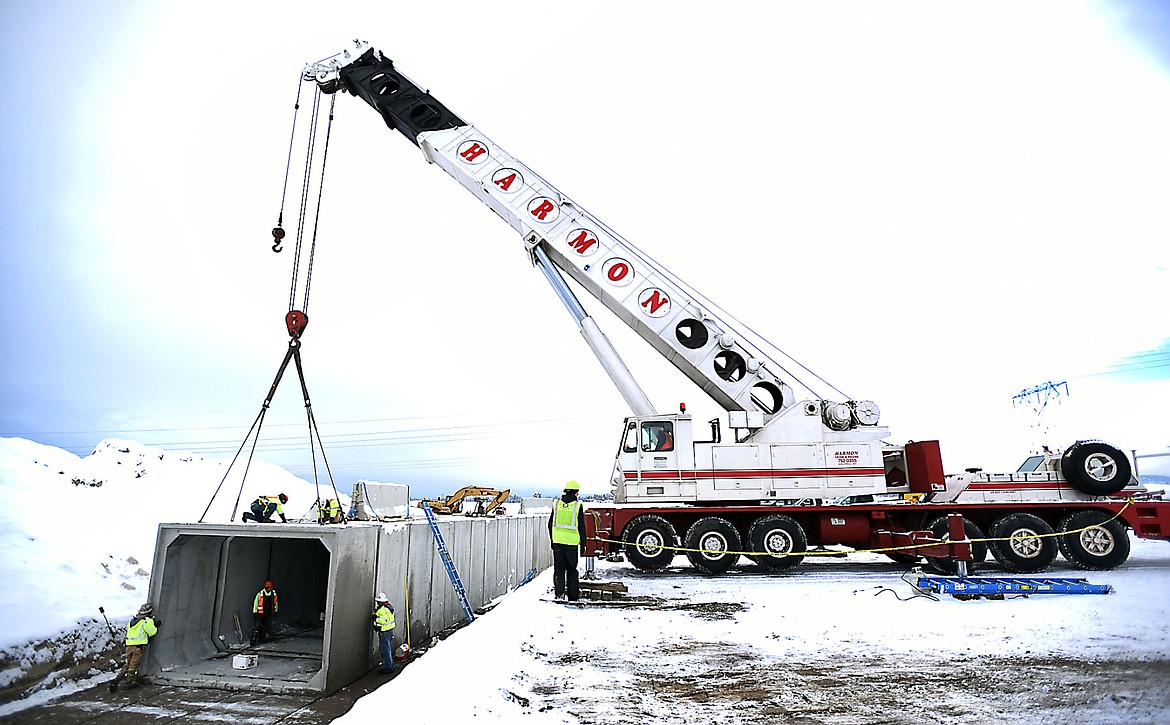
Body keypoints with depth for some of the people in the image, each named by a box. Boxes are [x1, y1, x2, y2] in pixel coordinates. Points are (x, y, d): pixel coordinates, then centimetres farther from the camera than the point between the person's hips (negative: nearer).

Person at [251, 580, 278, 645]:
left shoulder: (273, 593, 2)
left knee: (265, 627, 12)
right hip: (260, 613, -5)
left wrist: (276, 610, 21)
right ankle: (253, 641, -6)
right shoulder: (260, 593, -14)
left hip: (269, 614, 5)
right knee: (256, 627, -9)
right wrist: (254, 612, -7)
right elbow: (255, 602, -8)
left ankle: (262, 638, 25)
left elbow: (275, 602, 16)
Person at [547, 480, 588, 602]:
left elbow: (551, 524, 11)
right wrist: (583, 545, 3)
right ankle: (573, 595, 15)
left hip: (558, 541, 2)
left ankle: (559, 593, 4)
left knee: (559, 568, 10)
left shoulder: (557, 504, 4)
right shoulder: (578, 506, -6)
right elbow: (581, 527, -4)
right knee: (572, 569, 10)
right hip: (572, 542, -2)